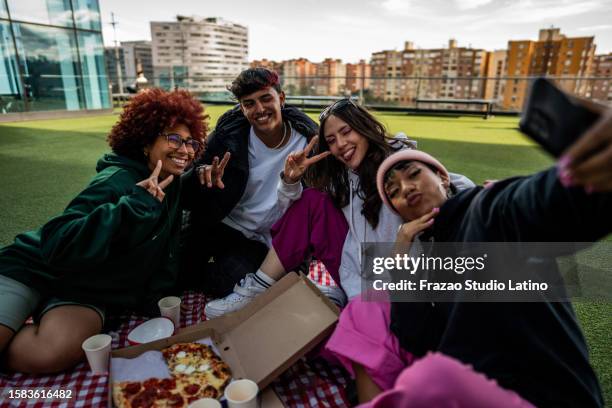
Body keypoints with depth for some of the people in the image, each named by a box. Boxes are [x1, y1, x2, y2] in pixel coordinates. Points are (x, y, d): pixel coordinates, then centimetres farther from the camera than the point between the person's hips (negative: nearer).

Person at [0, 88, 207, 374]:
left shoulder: (172, 185, 0)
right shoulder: (118, 181, -22)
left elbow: (166, 251, 9)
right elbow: (57, 246, -32)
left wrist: (156, 298, 4)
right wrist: (137, 204, -36)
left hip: (86, 293, 5)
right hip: (36, 268, -4)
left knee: (51, 353, -24)